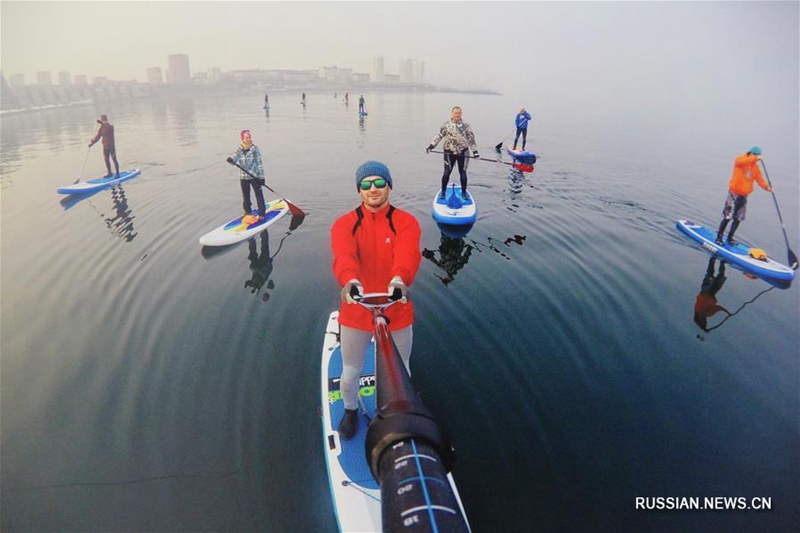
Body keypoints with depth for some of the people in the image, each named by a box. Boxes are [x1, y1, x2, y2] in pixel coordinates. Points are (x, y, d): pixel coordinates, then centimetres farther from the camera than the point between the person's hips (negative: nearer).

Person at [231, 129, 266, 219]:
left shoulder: (255, 149, -7)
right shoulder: (239, 150, 2)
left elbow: (259, 163, -7)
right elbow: (235, 160, -4)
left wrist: (261, 176, -10)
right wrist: (231, 160, -29)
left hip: (255, 176, -4)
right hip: (243, 177, 4)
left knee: (259, 195, -1)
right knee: (245, 196, 15)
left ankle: (261, 214, 6)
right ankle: (248, 212, 32)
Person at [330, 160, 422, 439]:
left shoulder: (406, 222, -8)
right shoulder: (344, 223, -6)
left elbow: (408, 255, -27)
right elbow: (344, 254, -26)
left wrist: (400, 279, -49)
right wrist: (349, 280, -48)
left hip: (397, 311, 0)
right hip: (355, 311, 1)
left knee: (400, 370, 20)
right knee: (351, 371, 20)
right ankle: (351, 410, 52)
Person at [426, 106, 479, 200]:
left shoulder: (466, 125, 4)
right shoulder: (446, 125, 3)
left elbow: (471, 138, 4)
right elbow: (439, 135, 0)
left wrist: (475, 151, -1)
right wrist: (431, 145, -10)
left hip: (463, 152, 1)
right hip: (449, 152, -1)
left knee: (463, 173, 5)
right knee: (447, 172, -4)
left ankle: (464, 193, 18)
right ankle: (443, 192, 11)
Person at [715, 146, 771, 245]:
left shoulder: (755, 167, 9)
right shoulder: (740, 160, -9)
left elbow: (760, 179, 2)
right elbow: (741, 161, -34)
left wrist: (767, 187, -15)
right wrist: (755, 158, -43)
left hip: (744, 195, 7)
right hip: (734, 194, -6)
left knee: (738, 219, 8)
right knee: (727, 217, -6)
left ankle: (730, 238, 20)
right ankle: (719, 237, 5)